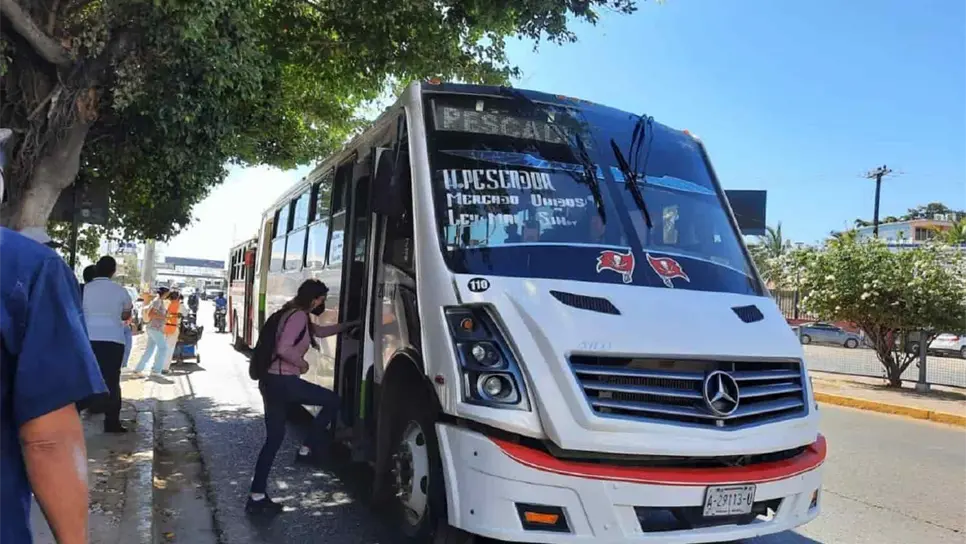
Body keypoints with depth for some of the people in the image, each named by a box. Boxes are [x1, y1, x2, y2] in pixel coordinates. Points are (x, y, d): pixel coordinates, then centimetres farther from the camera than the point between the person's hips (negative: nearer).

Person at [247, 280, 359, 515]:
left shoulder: (295, 315, 19)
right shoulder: (298, 316, -13)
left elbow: (320, 331, 33)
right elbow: (284, 348, -25)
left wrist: (349, 325, 33)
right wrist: (302, 363, -9)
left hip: (271, 381, 10)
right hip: (283, 381, -10)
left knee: (273, 439, 13)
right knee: (333, 401, 4)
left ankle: (257, 497, 15)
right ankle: (307, 449, 8)